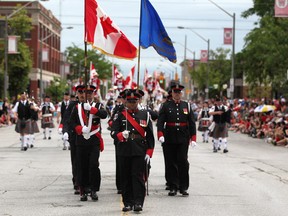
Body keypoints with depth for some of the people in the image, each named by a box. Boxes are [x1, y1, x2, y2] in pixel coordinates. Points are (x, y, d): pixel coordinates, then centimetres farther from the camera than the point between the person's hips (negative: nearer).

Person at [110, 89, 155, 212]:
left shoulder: (145, 115, 8)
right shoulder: (119, 116, 7)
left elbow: (150, 135, 8)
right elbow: (113, 132, -3)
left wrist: (149, 152, 1)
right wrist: (121, 135, -25)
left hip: (140, 151, -1)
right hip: (124, 152, 1)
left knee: (138, 177, -7)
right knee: (125, 178, 4)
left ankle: (138, 202, -8)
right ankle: (128, 203, 12)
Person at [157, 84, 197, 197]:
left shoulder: (186, 106, 9)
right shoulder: (166, 106, 4)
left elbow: (192, 123, 9)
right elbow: (160, 121, -4)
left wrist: (193, 138, 3)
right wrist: (160, 135, -19)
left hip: (183, 140, 1)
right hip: (169, 140, -1)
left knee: (183, 162, -4)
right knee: (171, 163, 3)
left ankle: (183, 187, 2)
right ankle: (173, 187, 10)